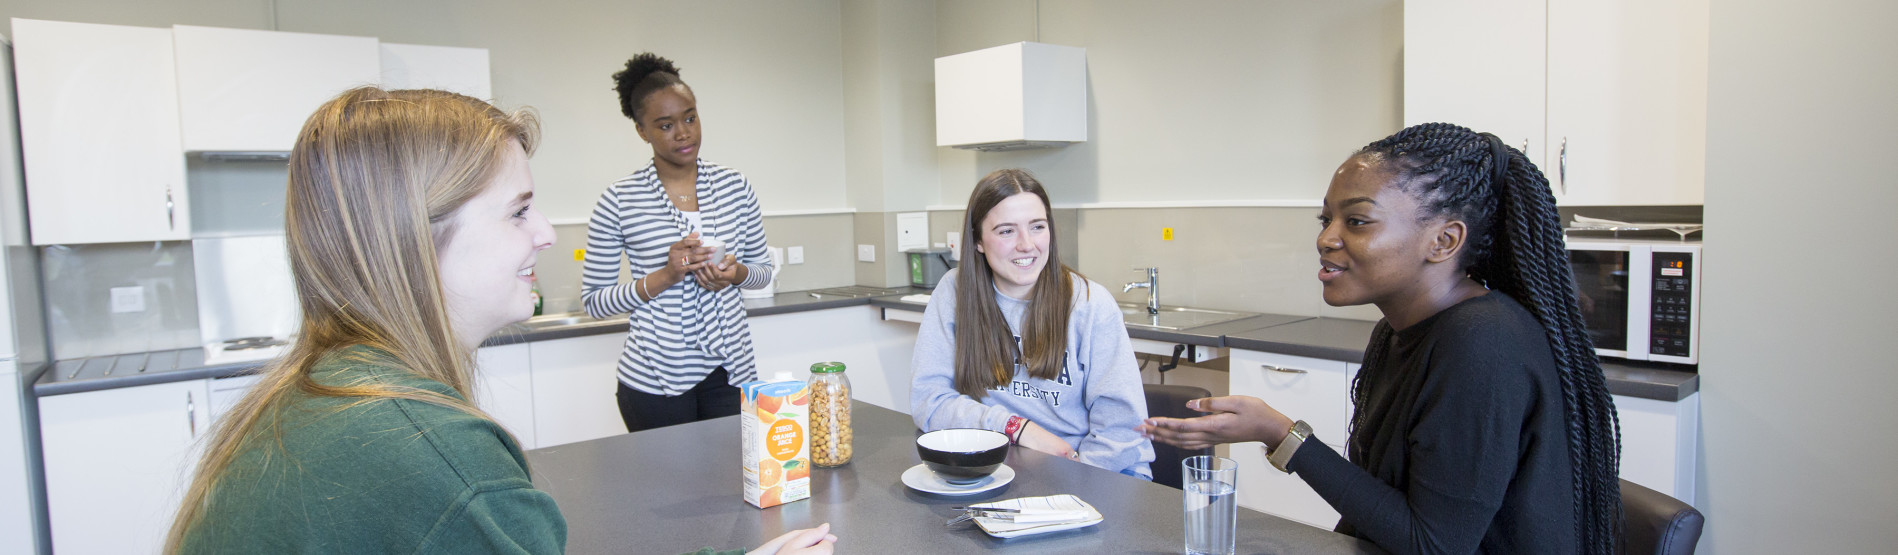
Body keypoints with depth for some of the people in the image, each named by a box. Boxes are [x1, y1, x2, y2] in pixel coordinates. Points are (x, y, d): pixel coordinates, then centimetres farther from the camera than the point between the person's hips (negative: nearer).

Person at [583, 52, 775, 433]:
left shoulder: (734, 186, 4)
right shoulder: (619, 201, -5)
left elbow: (763, 270, 13)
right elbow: (593, 302, -3)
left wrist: (736, 273, -9)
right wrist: (664, 277, -16)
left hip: (731, 370, 3)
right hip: (655, 380, -3)